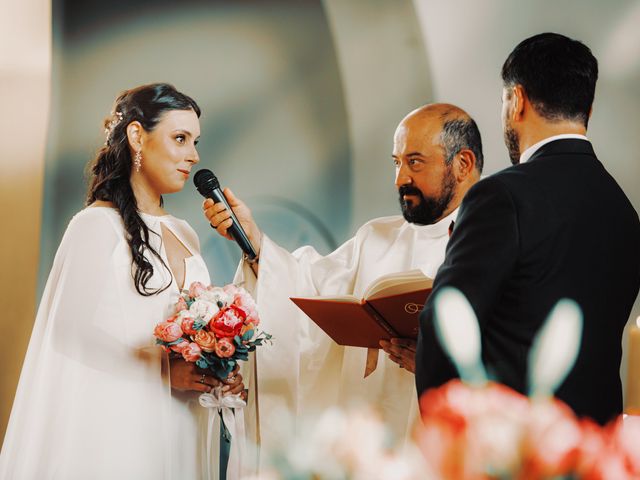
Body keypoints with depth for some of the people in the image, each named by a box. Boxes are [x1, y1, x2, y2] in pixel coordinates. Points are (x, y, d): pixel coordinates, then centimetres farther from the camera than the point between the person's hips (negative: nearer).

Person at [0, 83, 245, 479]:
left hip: (180, 430, 7)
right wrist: (164, 371, -19)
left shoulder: (185, 235, 16)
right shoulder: (98, 225, -7)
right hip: (121, 427, -7)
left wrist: (217, 375, -1)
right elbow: (73, 329, -15)